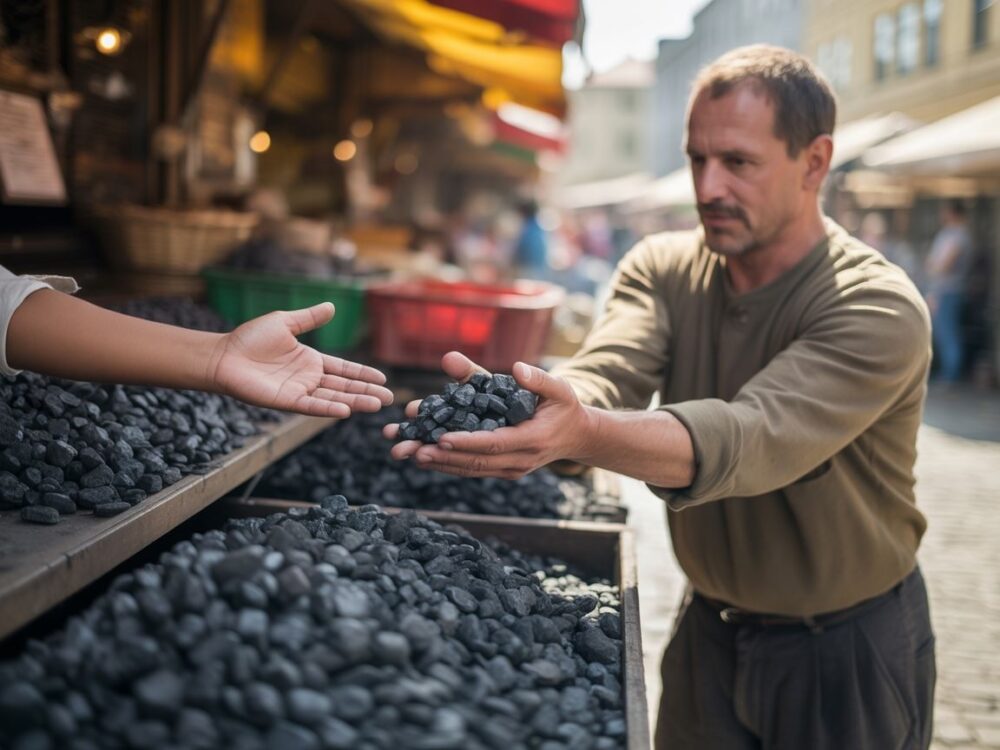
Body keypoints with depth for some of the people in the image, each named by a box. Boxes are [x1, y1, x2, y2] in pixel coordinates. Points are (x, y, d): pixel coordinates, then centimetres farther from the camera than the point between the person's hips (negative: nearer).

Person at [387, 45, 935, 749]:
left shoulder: (878, 309, -23)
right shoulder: (661, 268, -5)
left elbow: (753, 437, -37)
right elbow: (604, 376, -23)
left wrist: (584, 433, -54)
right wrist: (510, 411, -45)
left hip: (848, 649, -4)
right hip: (710, 623, 4)